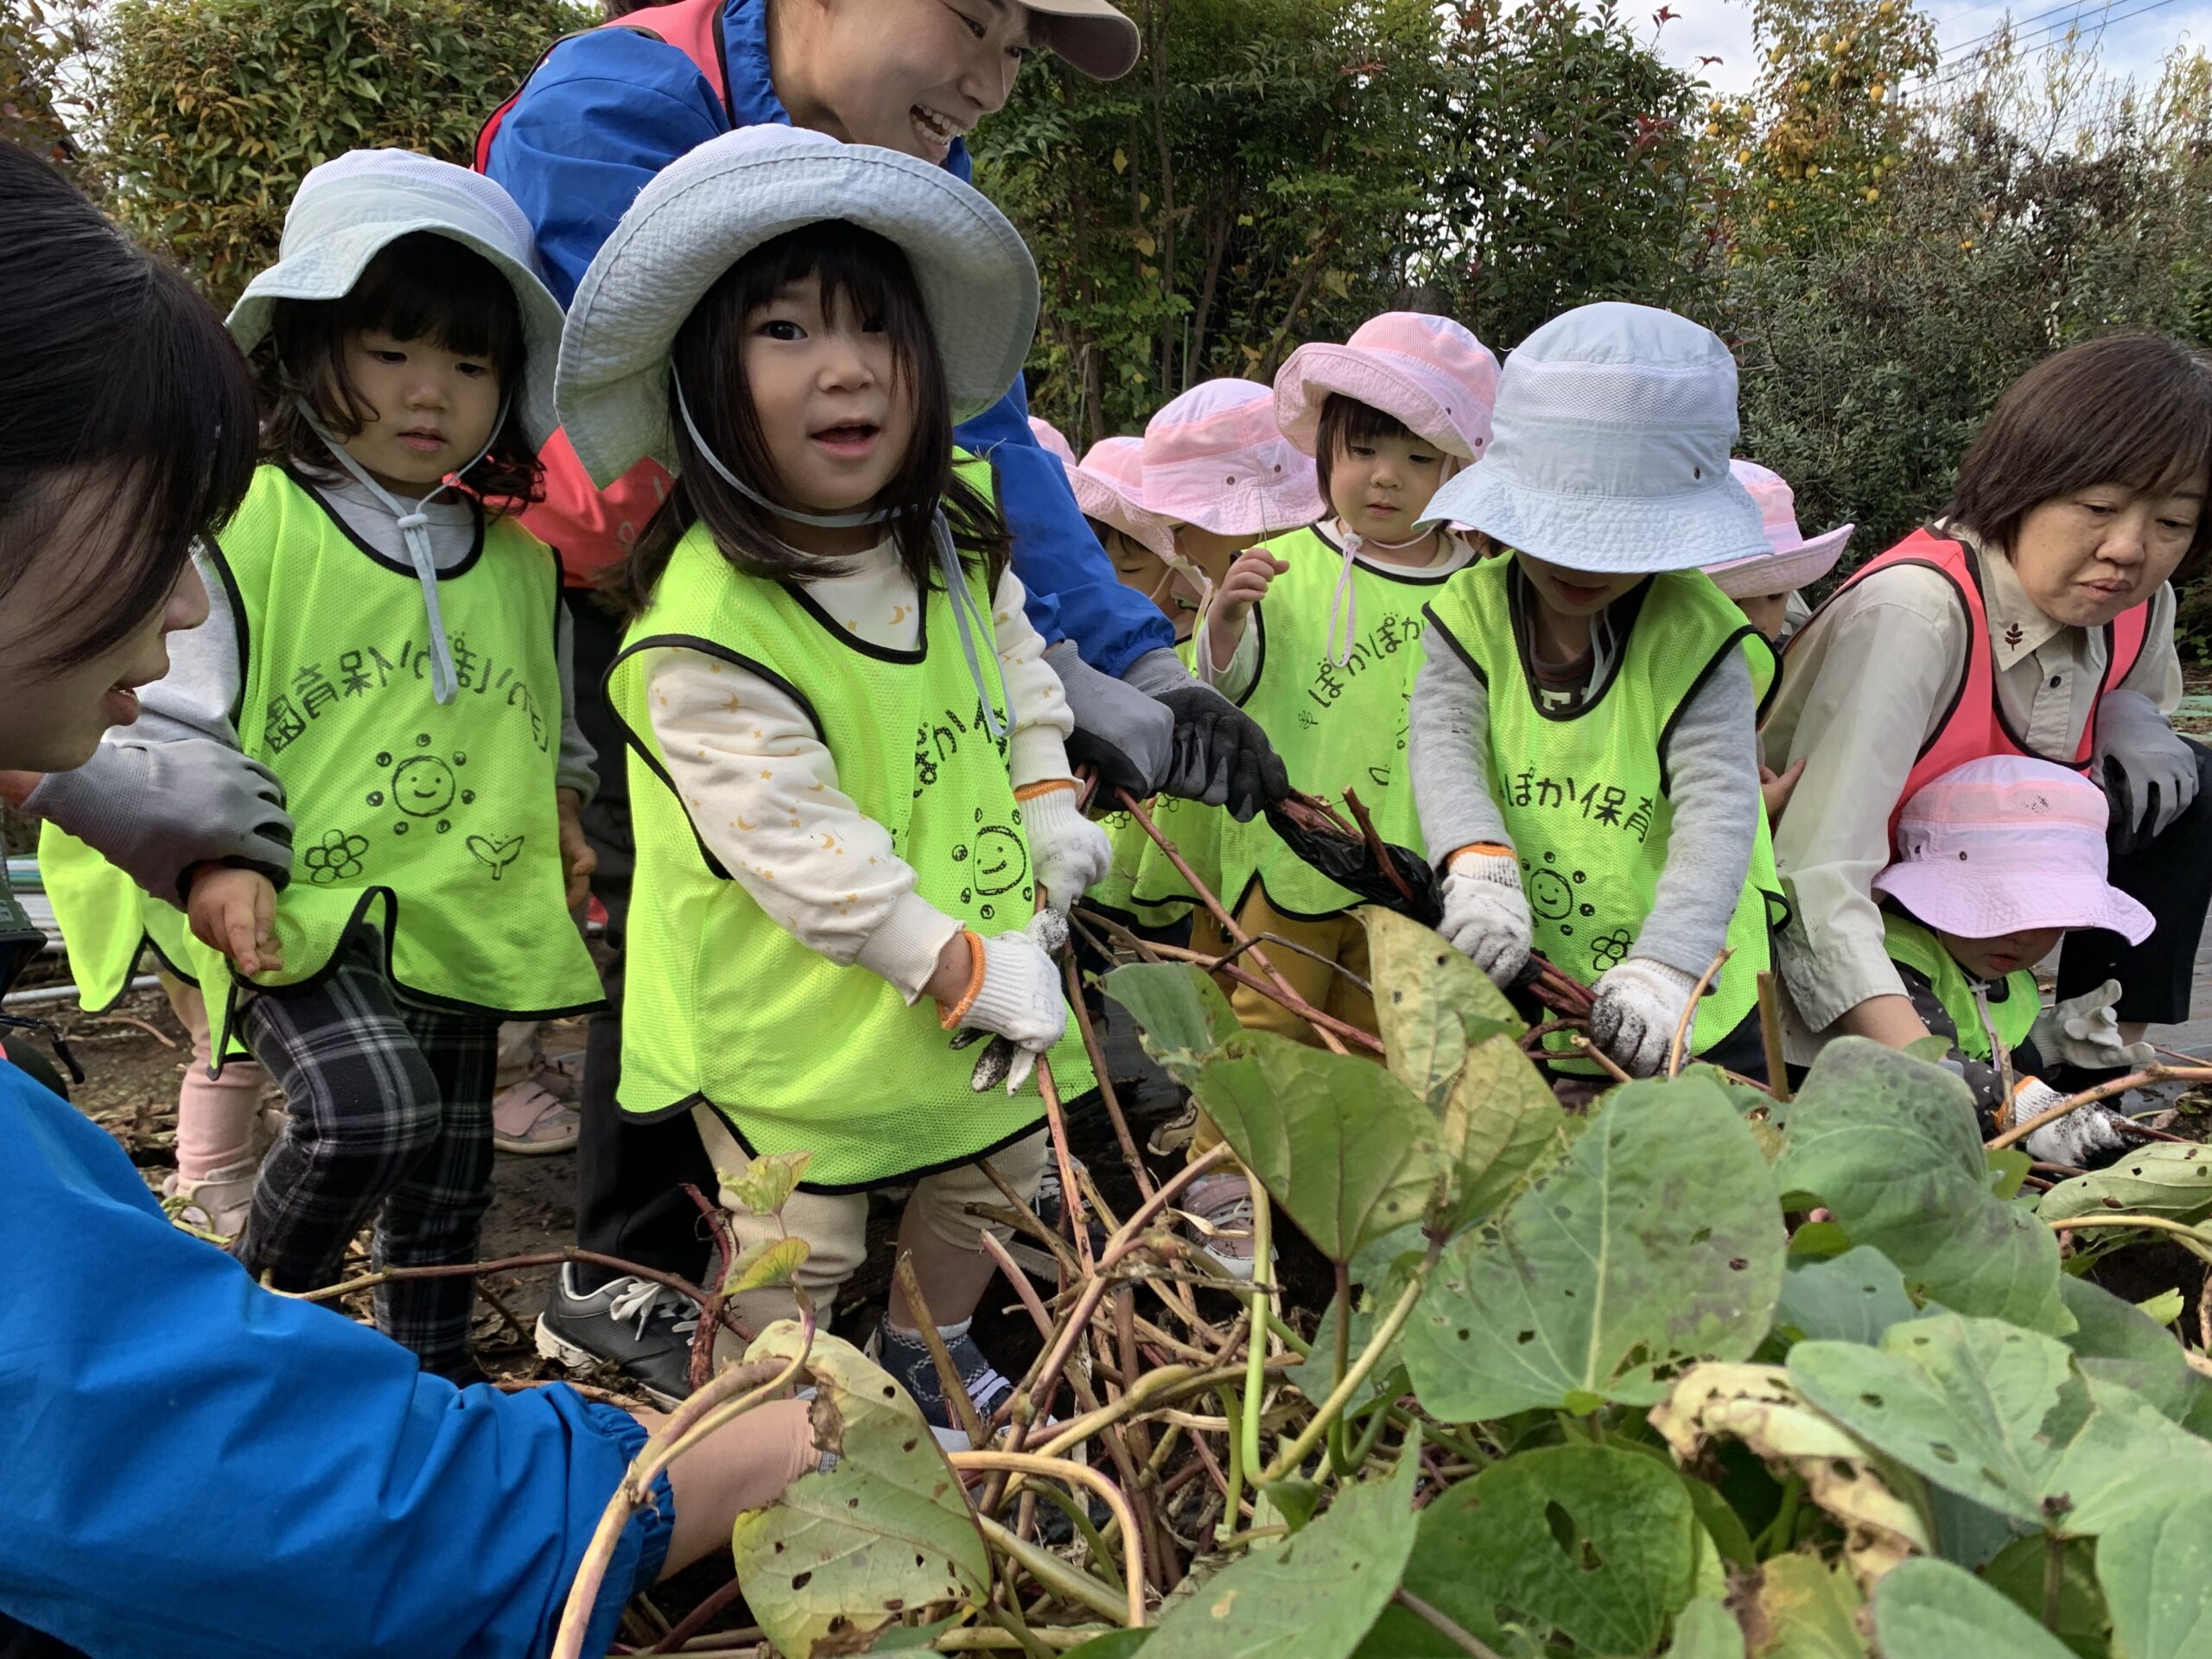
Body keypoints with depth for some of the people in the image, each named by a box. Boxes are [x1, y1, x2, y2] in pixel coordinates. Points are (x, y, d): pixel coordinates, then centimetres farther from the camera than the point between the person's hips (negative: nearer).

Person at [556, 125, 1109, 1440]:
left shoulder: (953, 531, -5)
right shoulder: (708, 628, -29)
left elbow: (1017, 658, 14)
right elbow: (798, 845, -27)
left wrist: (1048, 803, 2)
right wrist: (964, 968, -24)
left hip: (995, 955, 7)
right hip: (802, 1016, -7)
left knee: (1001, 1162, 24)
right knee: (801, 1244, 10)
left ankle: (930, 1346, 51)